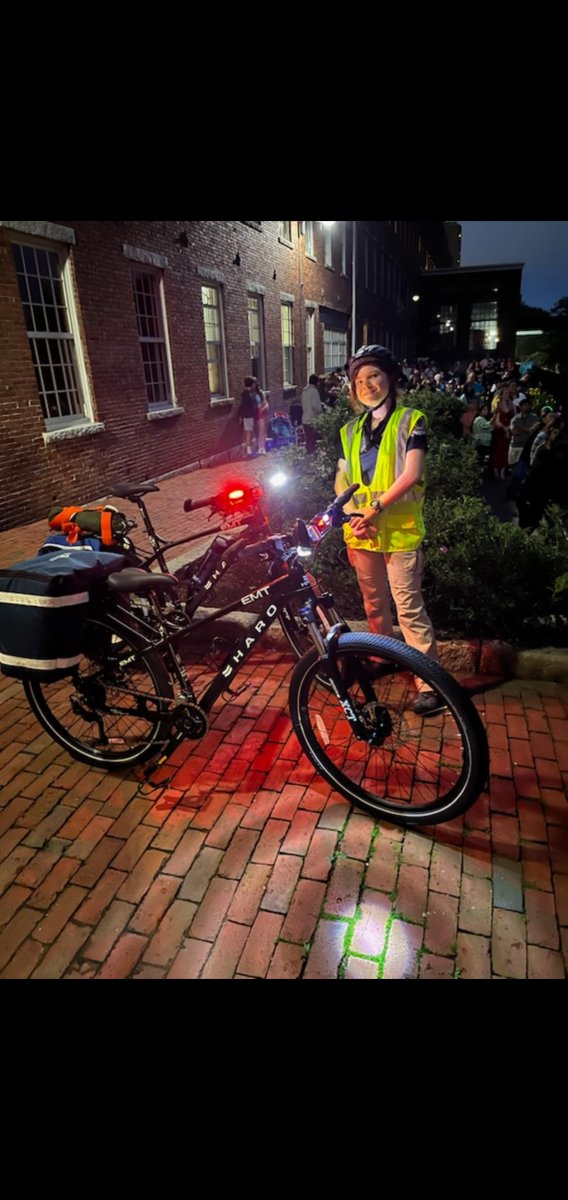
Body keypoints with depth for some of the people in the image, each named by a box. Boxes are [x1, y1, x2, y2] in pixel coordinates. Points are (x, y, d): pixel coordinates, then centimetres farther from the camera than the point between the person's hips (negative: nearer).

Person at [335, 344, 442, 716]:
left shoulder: (410, 420, -1)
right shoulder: (351, 430, 13)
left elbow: (411, 474, -13)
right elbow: (342, 479, 11)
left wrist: (376, 508, -19)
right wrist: (353, 516, -7)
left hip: (399, 529, -5)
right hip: (361, 530, 5)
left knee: (409, 605, -8)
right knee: (374, 603, 16)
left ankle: (431, 683, -2)